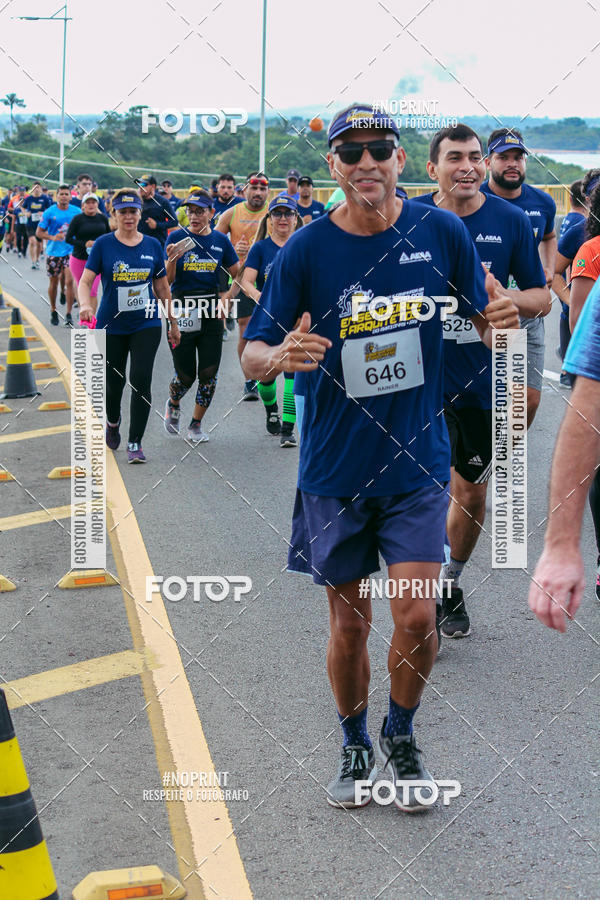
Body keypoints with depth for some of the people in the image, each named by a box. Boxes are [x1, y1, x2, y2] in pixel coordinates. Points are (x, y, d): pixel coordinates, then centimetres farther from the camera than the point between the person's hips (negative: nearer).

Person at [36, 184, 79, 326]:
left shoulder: (76, 212, 1)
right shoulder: (49, 212, -3)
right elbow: (39, 232, 0)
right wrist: (53, 237, -17)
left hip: (70, 252, 0)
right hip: (53, 252, 0)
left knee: (69, 281, -12)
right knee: (53, 283, 10)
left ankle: (69, 315, -5)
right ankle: (53, 311, 29)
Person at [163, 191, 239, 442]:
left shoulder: (220, 240, 4)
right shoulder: (176, 237, -2)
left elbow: (238, 276, 10)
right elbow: (167, 280, -5)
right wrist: (172, 260, -24)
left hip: (211, 311, 2)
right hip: (182, 310, -2)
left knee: (209, 374, 0)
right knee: (186, 375, 1)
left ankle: (196, 424, 18)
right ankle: (173, 404, 34)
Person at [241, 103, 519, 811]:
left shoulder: (442, 233, -4)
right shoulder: (306, 250, -8)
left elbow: (483, 323, 8)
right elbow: (252, 356, -5)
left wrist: (500, 318, -17)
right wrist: (280, 356, -29)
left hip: (417, 463, 0)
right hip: (335, 468, 0)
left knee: (415, 615, -7)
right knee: (349, 622, 9)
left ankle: (401, 735, 22)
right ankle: (355, 746, 33)